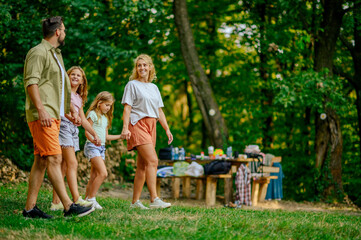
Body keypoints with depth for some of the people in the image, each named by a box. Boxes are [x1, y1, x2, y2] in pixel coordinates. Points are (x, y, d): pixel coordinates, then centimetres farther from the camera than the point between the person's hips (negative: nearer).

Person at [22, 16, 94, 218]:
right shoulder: (38, 52, -7)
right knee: (54, 159, -13)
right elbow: (31, 82, -17)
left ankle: (30, 207, 9)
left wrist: (72, 110, 27)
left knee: (41, 161, 7)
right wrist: (41, 109, -25)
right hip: (42, 116, -10)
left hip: (54, 115, 10)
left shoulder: (55, 54, 24)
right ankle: (69, 206, -17)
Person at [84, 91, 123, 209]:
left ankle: (87, 199, 8)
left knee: (94, 177, 4)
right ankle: (91, 199, -11)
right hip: (92, 146, -8)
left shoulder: (106, 118, 20)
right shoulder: (93, 114, -4)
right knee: (103, 173, -18)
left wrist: (120, 136, 18)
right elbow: (87, 132, -10)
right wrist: (93, 140, -27)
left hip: (101, 148, 8)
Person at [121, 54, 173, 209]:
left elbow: (159, 111, 22)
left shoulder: (154, 87, 20)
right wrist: (125, 127, -16)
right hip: (138, 125, -7)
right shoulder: (132, 85, 2)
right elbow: (127, 108, -5)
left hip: (151, 126, 7)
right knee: (152, 161, -20)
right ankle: (154, 199, -27)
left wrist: (167, 129, 15)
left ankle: (135, 202, 9)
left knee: (142, 165, 5)